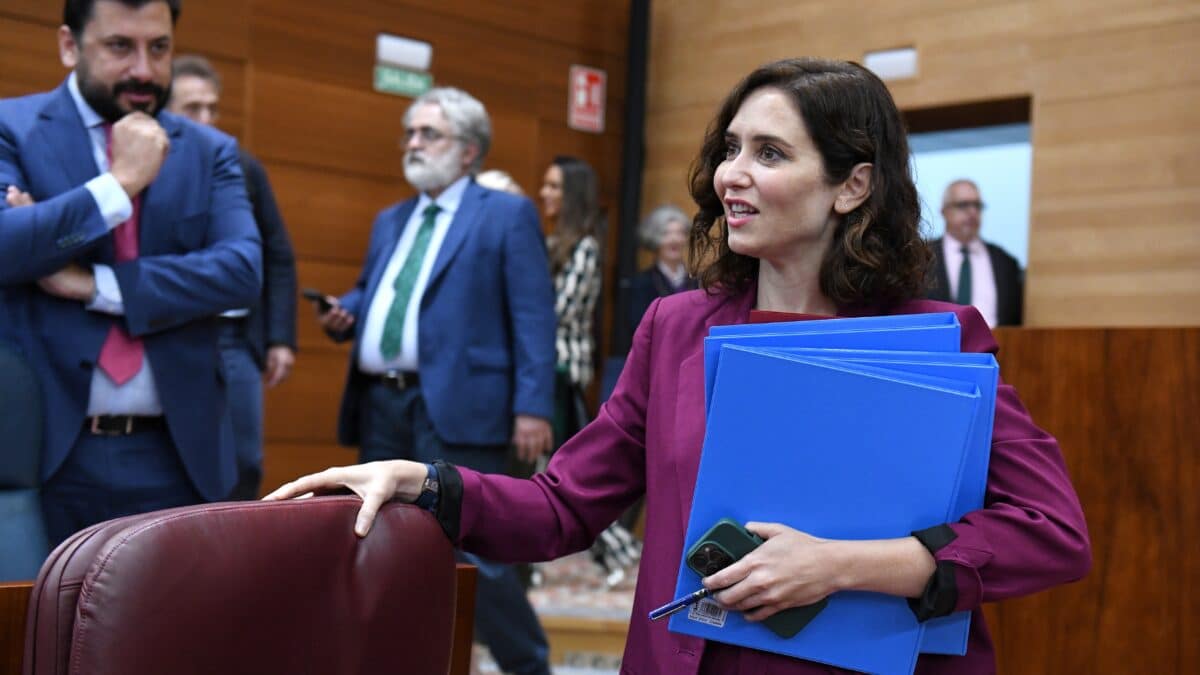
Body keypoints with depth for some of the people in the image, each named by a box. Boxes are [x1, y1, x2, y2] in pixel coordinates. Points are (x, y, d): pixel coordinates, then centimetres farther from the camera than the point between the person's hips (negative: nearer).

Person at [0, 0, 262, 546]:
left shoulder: (211, 151, 9)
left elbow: (242, 271, -6)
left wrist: (97, 285, -12)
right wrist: (120, 183, -13)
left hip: (175, 455, 2)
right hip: (46, 449, -2)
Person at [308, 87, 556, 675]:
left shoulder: (507, 215, 2)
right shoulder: (390, 221, 22)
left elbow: (533, 318, -6)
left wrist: (532, 407, -15)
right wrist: (344, 313, 4)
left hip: (454, 407, -7)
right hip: (381, 405, 7)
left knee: (472, 551, -7)